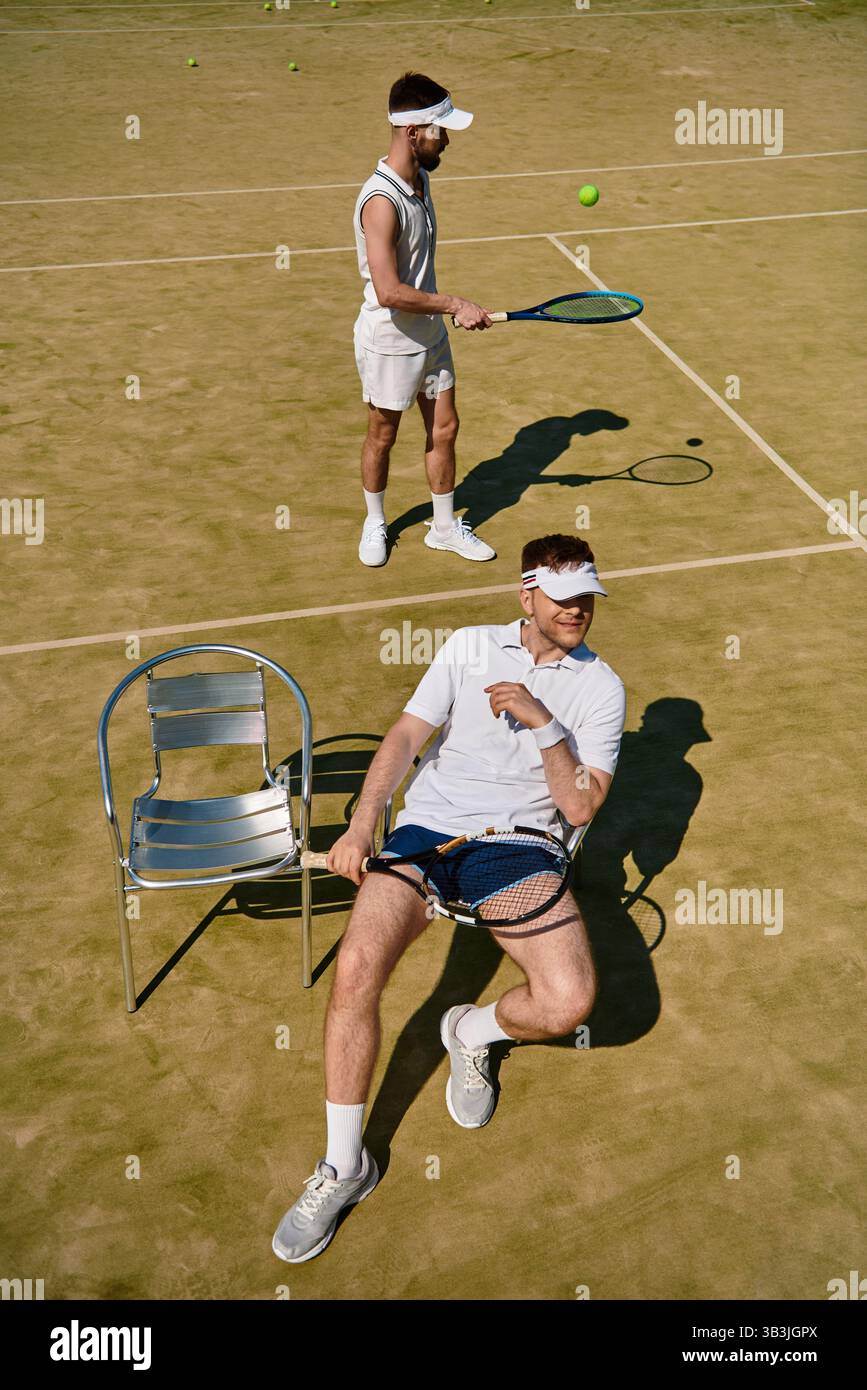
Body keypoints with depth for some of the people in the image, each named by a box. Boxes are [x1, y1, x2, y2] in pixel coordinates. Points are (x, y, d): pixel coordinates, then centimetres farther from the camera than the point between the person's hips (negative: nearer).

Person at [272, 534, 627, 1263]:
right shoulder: (470, 646, 8)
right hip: (429, 829, 0)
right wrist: (362, 823, -10)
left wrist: (543, 723, -16)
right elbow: (406, 736, 4)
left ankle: (472, 1031, 14)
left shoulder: (601, 688, 5)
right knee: (357, 968, -25)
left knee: (571, 1001, -24)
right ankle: (344, 1165, -5)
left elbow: (581, 806, -3)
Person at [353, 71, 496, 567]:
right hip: (389, 343, -8)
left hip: (431, 335, 8)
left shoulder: (421, 178, 2)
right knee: (383, 436, 11)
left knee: (445, 428, 12)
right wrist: (455, 304, -24)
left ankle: (445, 526, 28)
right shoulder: (382, 201, -27)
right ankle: (375, 524, 33)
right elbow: (390, 292, -32)